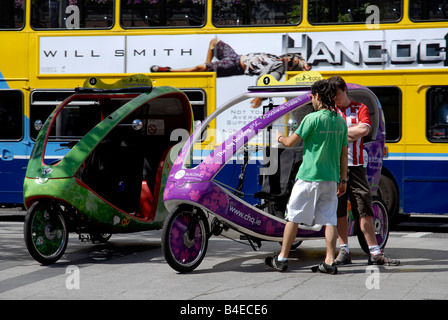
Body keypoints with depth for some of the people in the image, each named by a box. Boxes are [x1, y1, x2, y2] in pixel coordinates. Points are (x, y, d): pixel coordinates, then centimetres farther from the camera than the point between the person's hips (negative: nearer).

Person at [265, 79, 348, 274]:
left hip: (308, 177, -5)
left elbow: (290, 142, -8)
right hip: (331, 178, 5)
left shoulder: (312, 118, -13)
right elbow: (344, 154, 10)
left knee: (293, 217, 6)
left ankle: (282, 259, 12)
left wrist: (280, 138, 14)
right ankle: (330, 262, 2)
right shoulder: (340, 121, 6)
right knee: (329, 220, 6)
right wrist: (343, 180, 16)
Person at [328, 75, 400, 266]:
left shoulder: (360, 109, 8)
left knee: (365, 210, -4)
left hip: (355, 166, -1)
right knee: (339, 211, 1)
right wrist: (352, 132, -8)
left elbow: (364, 130, -10)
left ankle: (375, 253, -3)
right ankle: (344, 252, 9)